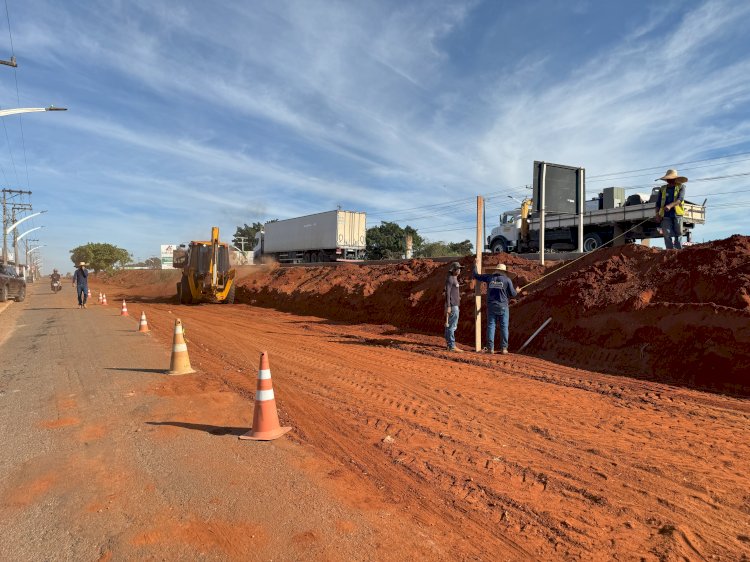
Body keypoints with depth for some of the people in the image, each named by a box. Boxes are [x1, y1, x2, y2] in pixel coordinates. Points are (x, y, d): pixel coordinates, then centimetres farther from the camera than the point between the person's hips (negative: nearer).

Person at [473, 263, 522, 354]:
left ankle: (490, 348, 1)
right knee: (504, 327, 4)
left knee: (491, 326, 4)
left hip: (491, 306, 2)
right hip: (503, 306, -2)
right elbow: (512, 294, 2)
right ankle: (504, 348, 3)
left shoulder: (489, 277, 4)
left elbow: (476, 275, 13)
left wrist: (475, 265, 28)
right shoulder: (507, 280, -1)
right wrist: (517, 291, 25)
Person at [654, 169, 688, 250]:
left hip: (677, 214, -1)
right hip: (666, 215, 2)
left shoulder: (681, 187, 7)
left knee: (678, 234, 1)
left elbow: (680, 199, -10)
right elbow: (658, 202, 16)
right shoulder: (663, 188, 16)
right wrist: (657, 213, 0)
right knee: (667, 234, -8)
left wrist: (670, 205, -29)